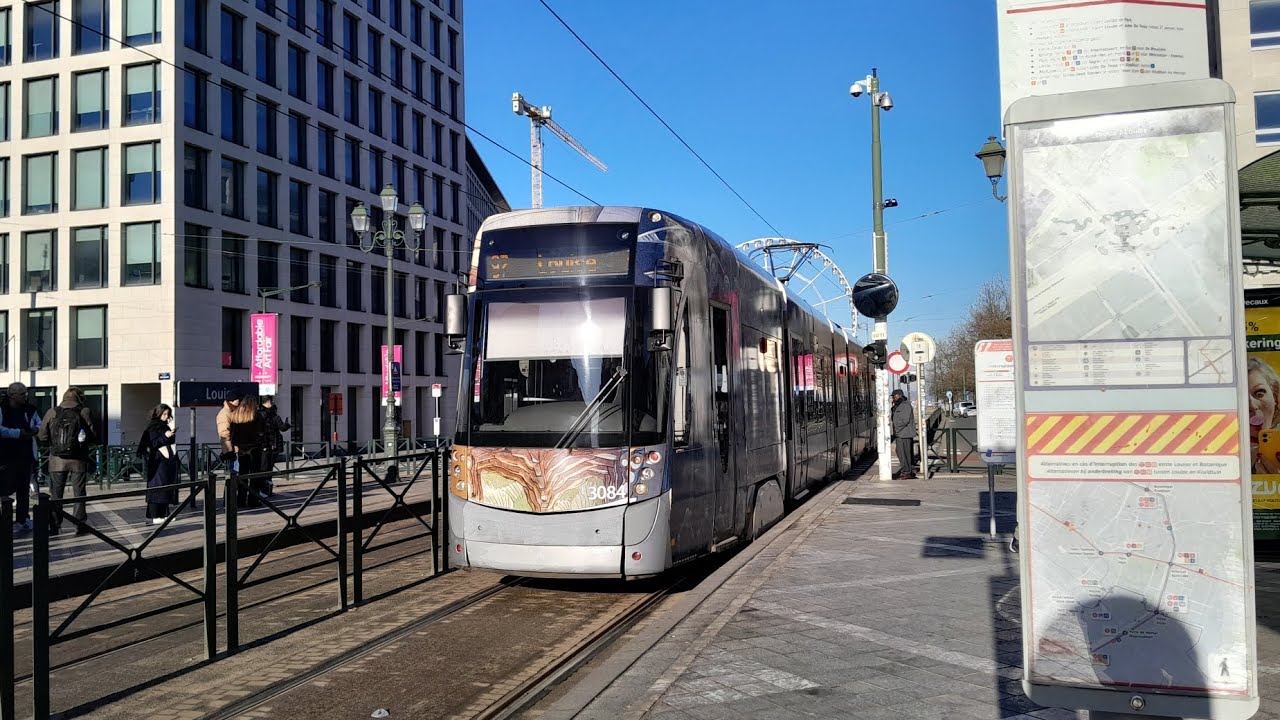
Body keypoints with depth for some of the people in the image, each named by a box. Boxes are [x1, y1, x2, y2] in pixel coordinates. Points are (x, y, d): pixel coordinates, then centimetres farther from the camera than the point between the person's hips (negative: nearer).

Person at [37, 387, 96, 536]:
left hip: (57, 461, 2)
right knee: (79, 494, 8)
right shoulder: (85, 412, -6)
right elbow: (94, 437, -8)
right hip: (78, 461, -1)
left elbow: (42, 438, 1)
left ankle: (54, 526, 13)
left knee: (56, 495, 11)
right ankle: (80, 525, 9)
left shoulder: (52, 413, -1)